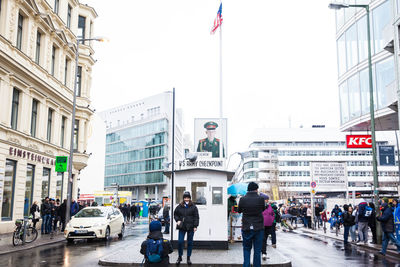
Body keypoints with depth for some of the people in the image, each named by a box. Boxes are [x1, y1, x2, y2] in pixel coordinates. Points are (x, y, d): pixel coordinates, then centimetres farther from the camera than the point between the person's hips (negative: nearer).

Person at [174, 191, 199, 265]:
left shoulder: (193, 207, 0)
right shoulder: (179, 207, 5)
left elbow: (196, 217, 0)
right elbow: (175, 214, 17)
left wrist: (195, 226, -7)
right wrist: (177, 220, -1)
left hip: (190, 227, -1)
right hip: (182, 227, 1)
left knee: (190, 242, 6)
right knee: (180, 242, -3)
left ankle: (188, 258, 18)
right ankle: (179, 257, 15)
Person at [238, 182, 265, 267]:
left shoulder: (242, 199, -7)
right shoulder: (260, 199, -9)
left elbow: (239, 211, 8)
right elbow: (263, 209, 8)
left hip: (246, 228, 1)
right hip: (258, 228, -1)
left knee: (246, 249, 15)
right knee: (257, 250, 10)